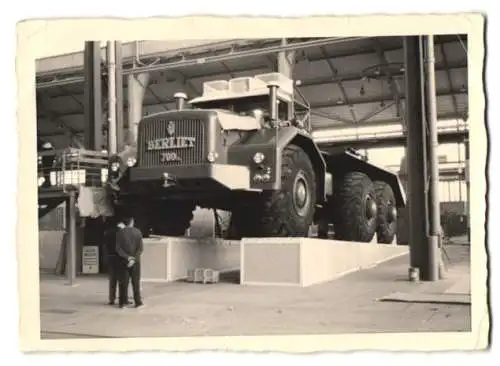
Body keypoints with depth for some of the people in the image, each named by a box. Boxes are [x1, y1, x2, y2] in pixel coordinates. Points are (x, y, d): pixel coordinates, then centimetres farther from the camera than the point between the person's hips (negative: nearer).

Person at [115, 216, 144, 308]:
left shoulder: (120, 233, -3)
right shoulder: (137, 232, -4)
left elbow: (118, 248, -9)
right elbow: (140, 248, -10)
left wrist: (127, 257, -10)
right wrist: (134, 258, -12)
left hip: (124, 261, 0)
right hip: (136, 261, 0)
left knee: (123, 282, 7)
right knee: (136, 282, 7)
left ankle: (122, 302, 7)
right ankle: (138, 302, 8)